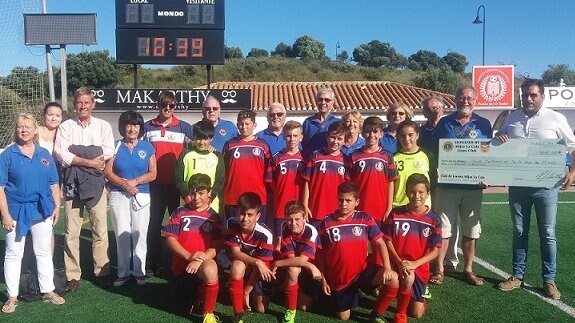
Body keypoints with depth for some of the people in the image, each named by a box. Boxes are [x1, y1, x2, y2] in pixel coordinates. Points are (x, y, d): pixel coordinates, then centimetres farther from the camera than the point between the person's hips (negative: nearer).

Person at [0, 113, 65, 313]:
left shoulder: (44, 154, 5)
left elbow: (54, 184, 9)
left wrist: (57, 206, 2)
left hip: (42, 211, 3)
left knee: (44, 252, 11)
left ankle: (48, 291, 23)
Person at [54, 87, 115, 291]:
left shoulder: (103, 126, 7)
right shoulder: (65, 126, 7)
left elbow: (108, 153, -5)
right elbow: (61, 153, -7)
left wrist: (76, 155, -9)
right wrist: (89, 161, -12)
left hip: (96, 182, 0)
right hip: (73, 183, 0)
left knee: (100, 230, 3)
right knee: (71, 232, 4)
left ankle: (102, 272, 14)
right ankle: (73, 276, 13)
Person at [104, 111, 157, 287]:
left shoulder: (147, 147, 4)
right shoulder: (116, 146, 4)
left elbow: (152, 174, 0)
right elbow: (107, 172, -1)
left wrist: (135, 181, -14)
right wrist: (125, 184, -14)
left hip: (142, 196, 0)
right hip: (118, 196, 0)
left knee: (139, 235, 3)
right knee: (122, 235, 5)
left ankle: (140, 272, 14)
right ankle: (123, 273, 15)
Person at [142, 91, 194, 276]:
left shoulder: (184, 127, 2)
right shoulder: (147, 127, 6)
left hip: (176, 183, -1)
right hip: (155, 183, 1)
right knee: (154, 224, 6)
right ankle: (153, 263, 14)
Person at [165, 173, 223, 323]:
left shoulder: (214, 217, 2)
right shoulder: (179, 213, 2)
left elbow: (216, 247, -7)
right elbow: (170, 239, -5)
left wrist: (199, 260, -26)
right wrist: (189, 256, -21)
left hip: (203, 264, -2)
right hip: (181, 265, 2)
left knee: (210, 270, -38)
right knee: (189, 307, 10)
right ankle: (195, 293, 45)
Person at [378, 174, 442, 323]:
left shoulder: (434, 219, -6)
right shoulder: (395, 214, -6)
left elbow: (434, 251, -7)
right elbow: (388, 241, -3)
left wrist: (414, 263, -20)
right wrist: (399, 262, -16)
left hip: (419, 267, 1)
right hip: (397, 263, 0)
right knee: (408, 277, -33)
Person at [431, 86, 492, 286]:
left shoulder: (484, 124, 6)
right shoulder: (444, 123, 4)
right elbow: (434, 152, 5)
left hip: (473, 186, 2)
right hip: (447, 185, -1)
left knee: (470, 229, 10)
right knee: (444, 228, 2)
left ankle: (468, 269, 22)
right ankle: (440, 268, 12)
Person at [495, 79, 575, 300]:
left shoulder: (555, 118, -2)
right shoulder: (511, 118, 7)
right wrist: (499, 138, -6)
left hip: (545, 185, -2)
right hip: (518, 185, 3)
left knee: (547, 234, 5)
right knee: (519, 232, 11)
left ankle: (549, 280, 16)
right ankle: (517, 276, 21)